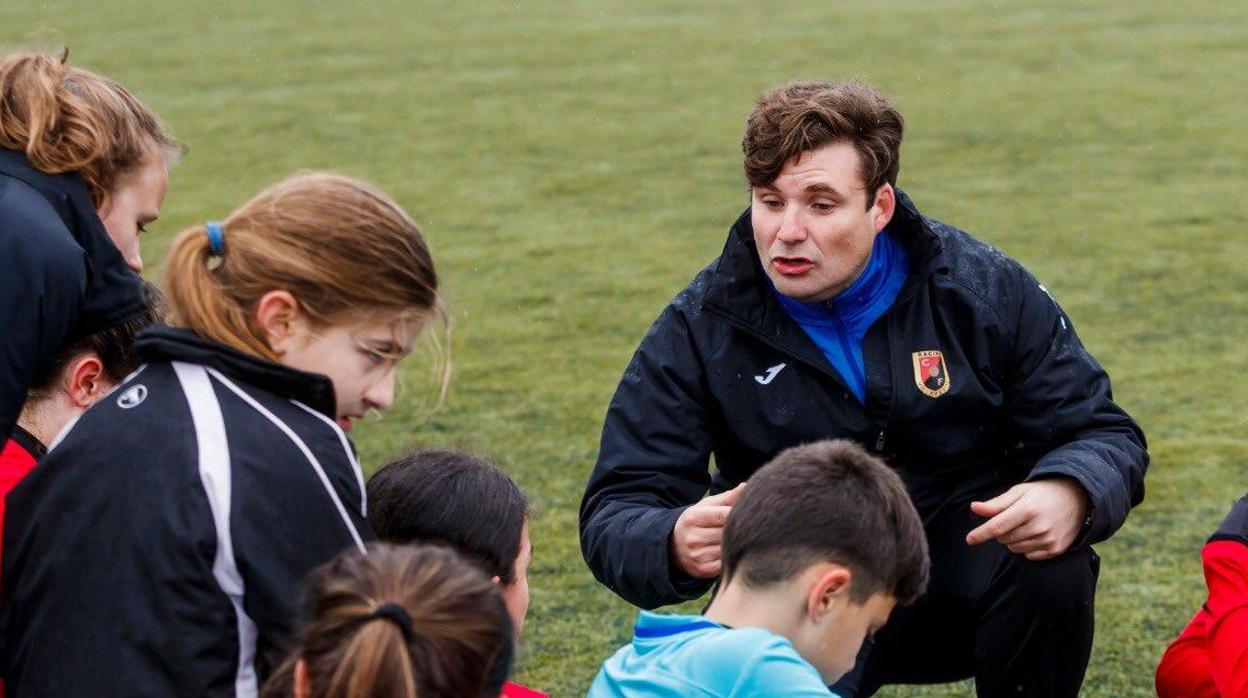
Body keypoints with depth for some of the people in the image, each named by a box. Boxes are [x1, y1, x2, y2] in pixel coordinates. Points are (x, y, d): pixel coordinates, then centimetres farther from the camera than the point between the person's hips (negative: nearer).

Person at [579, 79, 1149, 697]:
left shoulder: (987, 291, -7)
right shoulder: (700, 328, -9)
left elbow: (1105, 436, -5)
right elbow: (614, 516, -12)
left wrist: (1069, 495, -32)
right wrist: (675, 545, -39)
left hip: (964, 563, 1)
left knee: (1051, 570, -31)